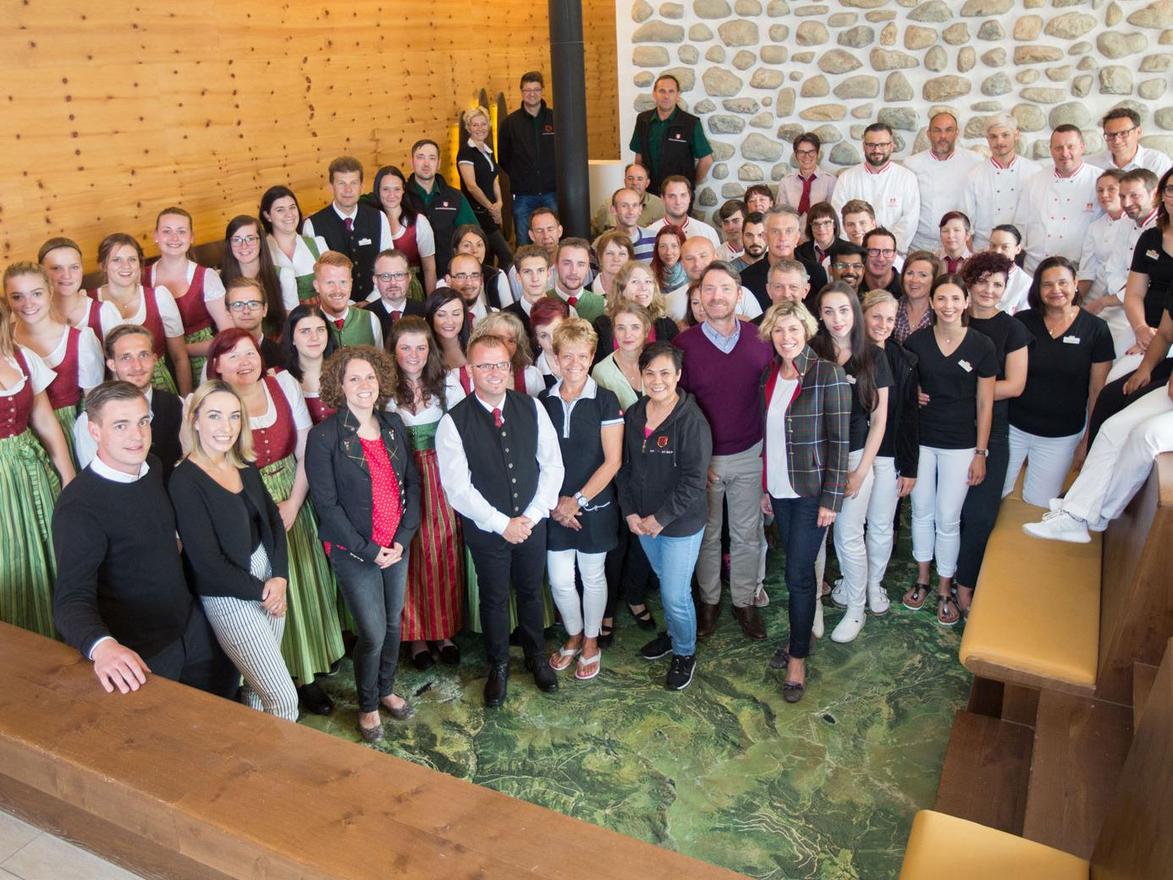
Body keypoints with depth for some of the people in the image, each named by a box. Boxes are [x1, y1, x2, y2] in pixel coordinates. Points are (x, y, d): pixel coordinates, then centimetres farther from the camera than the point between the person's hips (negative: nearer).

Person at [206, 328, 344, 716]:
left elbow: (306, 450, -2)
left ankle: (308, 669, 26)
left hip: (291, 500, 4)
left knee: (303, 582, 11)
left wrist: (293, 504, -9)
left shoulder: (284, 384, -2)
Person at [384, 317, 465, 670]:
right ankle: (416, 634, 22)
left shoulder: (448, 387, 2)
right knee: (412, 555, 5)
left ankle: (445, 630, 24)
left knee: (445, 552, 8)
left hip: (442, 480, 2)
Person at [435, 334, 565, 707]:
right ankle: (498, 665, 40)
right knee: (494, 598, 16)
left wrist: (532, 515, -12)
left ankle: (536, 655, 46)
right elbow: (458, 488, -17)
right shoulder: (454, 422, -16)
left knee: (531, 591, 21)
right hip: (485, 528, -2)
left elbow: (552, 465, -3)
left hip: (532, 521, 3)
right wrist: (502, 524, -18)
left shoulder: (531, 408, -6)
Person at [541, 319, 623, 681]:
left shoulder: (605, 401, -9)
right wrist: (553, 502, -8)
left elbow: (612, 461, -11)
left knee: (592, 577, 12)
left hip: (594, 506, -2)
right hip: (555, 508, 2)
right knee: (559, 580, 8)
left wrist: (578, 500, -13)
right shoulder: (544, 401, 0)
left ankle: (591, 642, 34)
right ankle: (573, 636, 35)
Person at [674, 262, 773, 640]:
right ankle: (709, 600, 32)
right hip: (702, 457, -1)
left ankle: (744, 600, 31)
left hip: (750, 454, 1)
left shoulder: (759, 339, -5)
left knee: (747, 534, 14)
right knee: (707, 534, 14)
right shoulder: (684, 344, -10)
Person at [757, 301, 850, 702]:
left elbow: (838, 440, -13)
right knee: (796, 567, 14)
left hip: (811, 492, -5)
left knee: (798, 573, -3)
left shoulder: (828, 374, -12)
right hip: (779, 490, 5)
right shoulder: (769, 376, 6)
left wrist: (831, 498, -15)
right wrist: (763, 486, 12)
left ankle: (798, 658, 11)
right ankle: (800, 637, 29)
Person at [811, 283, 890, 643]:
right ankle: (850, 584, 32)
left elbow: (879, 419, -2)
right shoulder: (810, 353, -3)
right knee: (829, 530, 9)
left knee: (849, 536, 4)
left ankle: (856, 608, 22)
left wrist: (860, 471, -6)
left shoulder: (873, 357, -4)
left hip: (856, 456, -1)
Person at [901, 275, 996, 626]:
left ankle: (945, 589, 22)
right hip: (920, 439, 2)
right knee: (921, 511, 13)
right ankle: (922, 579, 32)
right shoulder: (916, 341, -3)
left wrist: (981, 453, -4)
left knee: (947, 519, 5)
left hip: (960, 445, -2)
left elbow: (985, 403, -3)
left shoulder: (981, 345, -6)